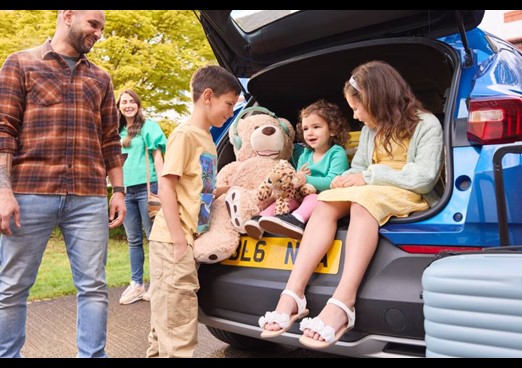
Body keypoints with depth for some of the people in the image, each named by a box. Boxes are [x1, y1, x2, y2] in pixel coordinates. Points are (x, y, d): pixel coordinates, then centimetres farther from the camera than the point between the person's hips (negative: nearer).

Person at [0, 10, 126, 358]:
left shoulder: (100, 78, 19)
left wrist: (118, 190, 9)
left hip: (89, 199, 3)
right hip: (30, 194, -3)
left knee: (94, 286, 4)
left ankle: (94, 355, 15)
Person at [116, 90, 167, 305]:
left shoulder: (148, 126, 3)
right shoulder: (118, 132, 18)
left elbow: (157, 156, -4)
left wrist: (161, 186, -12)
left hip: (147, 187, -5)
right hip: (125, 190, 5)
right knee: (133, 240, 9)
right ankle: (136, 285, 17)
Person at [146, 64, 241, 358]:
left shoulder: (207, 138, 15)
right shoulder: (185, 135, -11)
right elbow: (166, 185, -17)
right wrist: (178, 240, -20)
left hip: (191, 238, 9)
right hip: (173, 241, -9)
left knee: (168, 320, 18)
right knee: (178, 321, -4)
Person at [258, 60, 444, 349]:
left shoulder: (427, 125, -4)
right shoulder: (371, 129, 17)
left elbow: (424, 179, -15)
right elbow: (359, 168, 17)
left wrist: (370, 176, -15)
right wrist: (348, 178, -8)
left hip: (411, 197, -6)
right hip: (369, 193, 6)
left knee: (364, 201, -38)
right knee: (326, 203, -24)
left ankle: (342, 303, -51)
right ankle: (293, 294, -37)